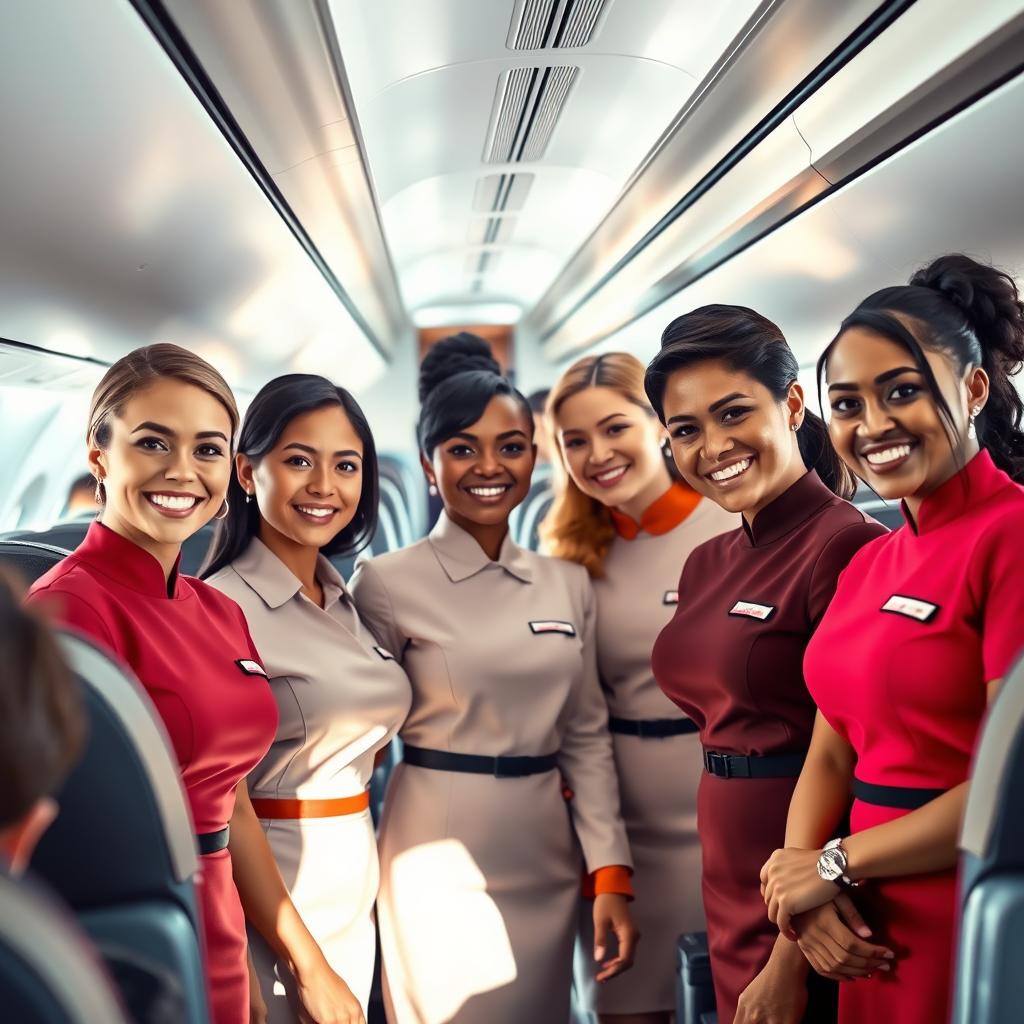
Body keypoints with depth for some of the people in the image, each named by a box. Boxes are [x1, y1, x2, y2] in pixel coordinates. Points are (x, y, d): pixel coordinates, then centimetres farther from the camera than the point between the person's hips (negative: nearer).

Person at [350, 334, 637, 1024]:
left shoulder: (568, 584, 6)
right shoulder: (387, 583, -7)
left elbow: (587, 737, 8)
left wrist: (610, 874, 2)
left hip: (547, 856, 5)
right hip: (441, 857, -4)